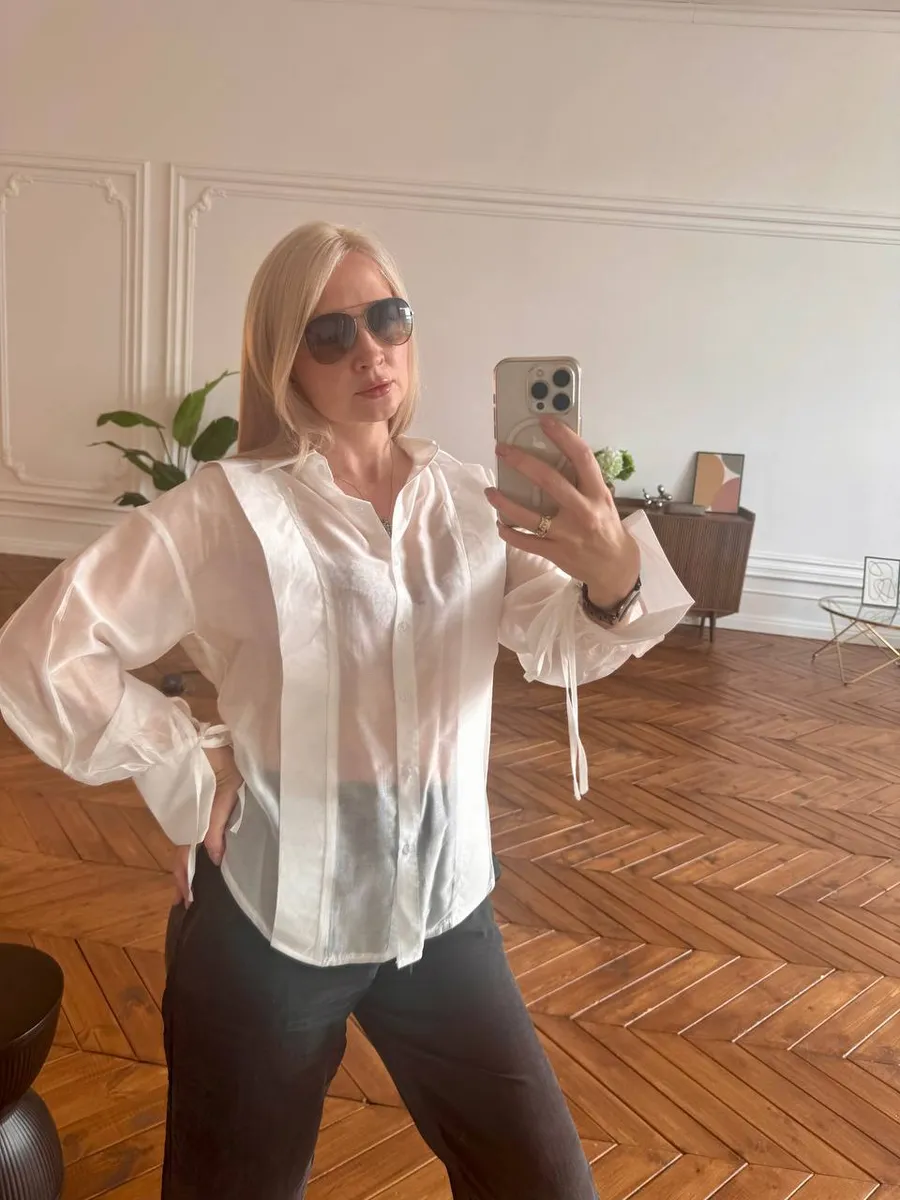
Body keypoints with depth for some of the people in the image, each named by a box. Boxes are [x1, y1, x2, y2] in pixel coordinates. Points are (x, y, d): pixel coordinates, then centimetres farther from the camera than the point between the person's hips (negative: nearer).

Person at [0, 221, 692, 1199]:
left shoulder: (470, 502, -2)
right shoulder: (230, 511, -14)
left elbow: (560, 646, -15)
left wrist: (614, 581, -36)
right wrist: (187, 774, -12)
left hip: (443, 905, 4)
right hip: (271, 915, -3)